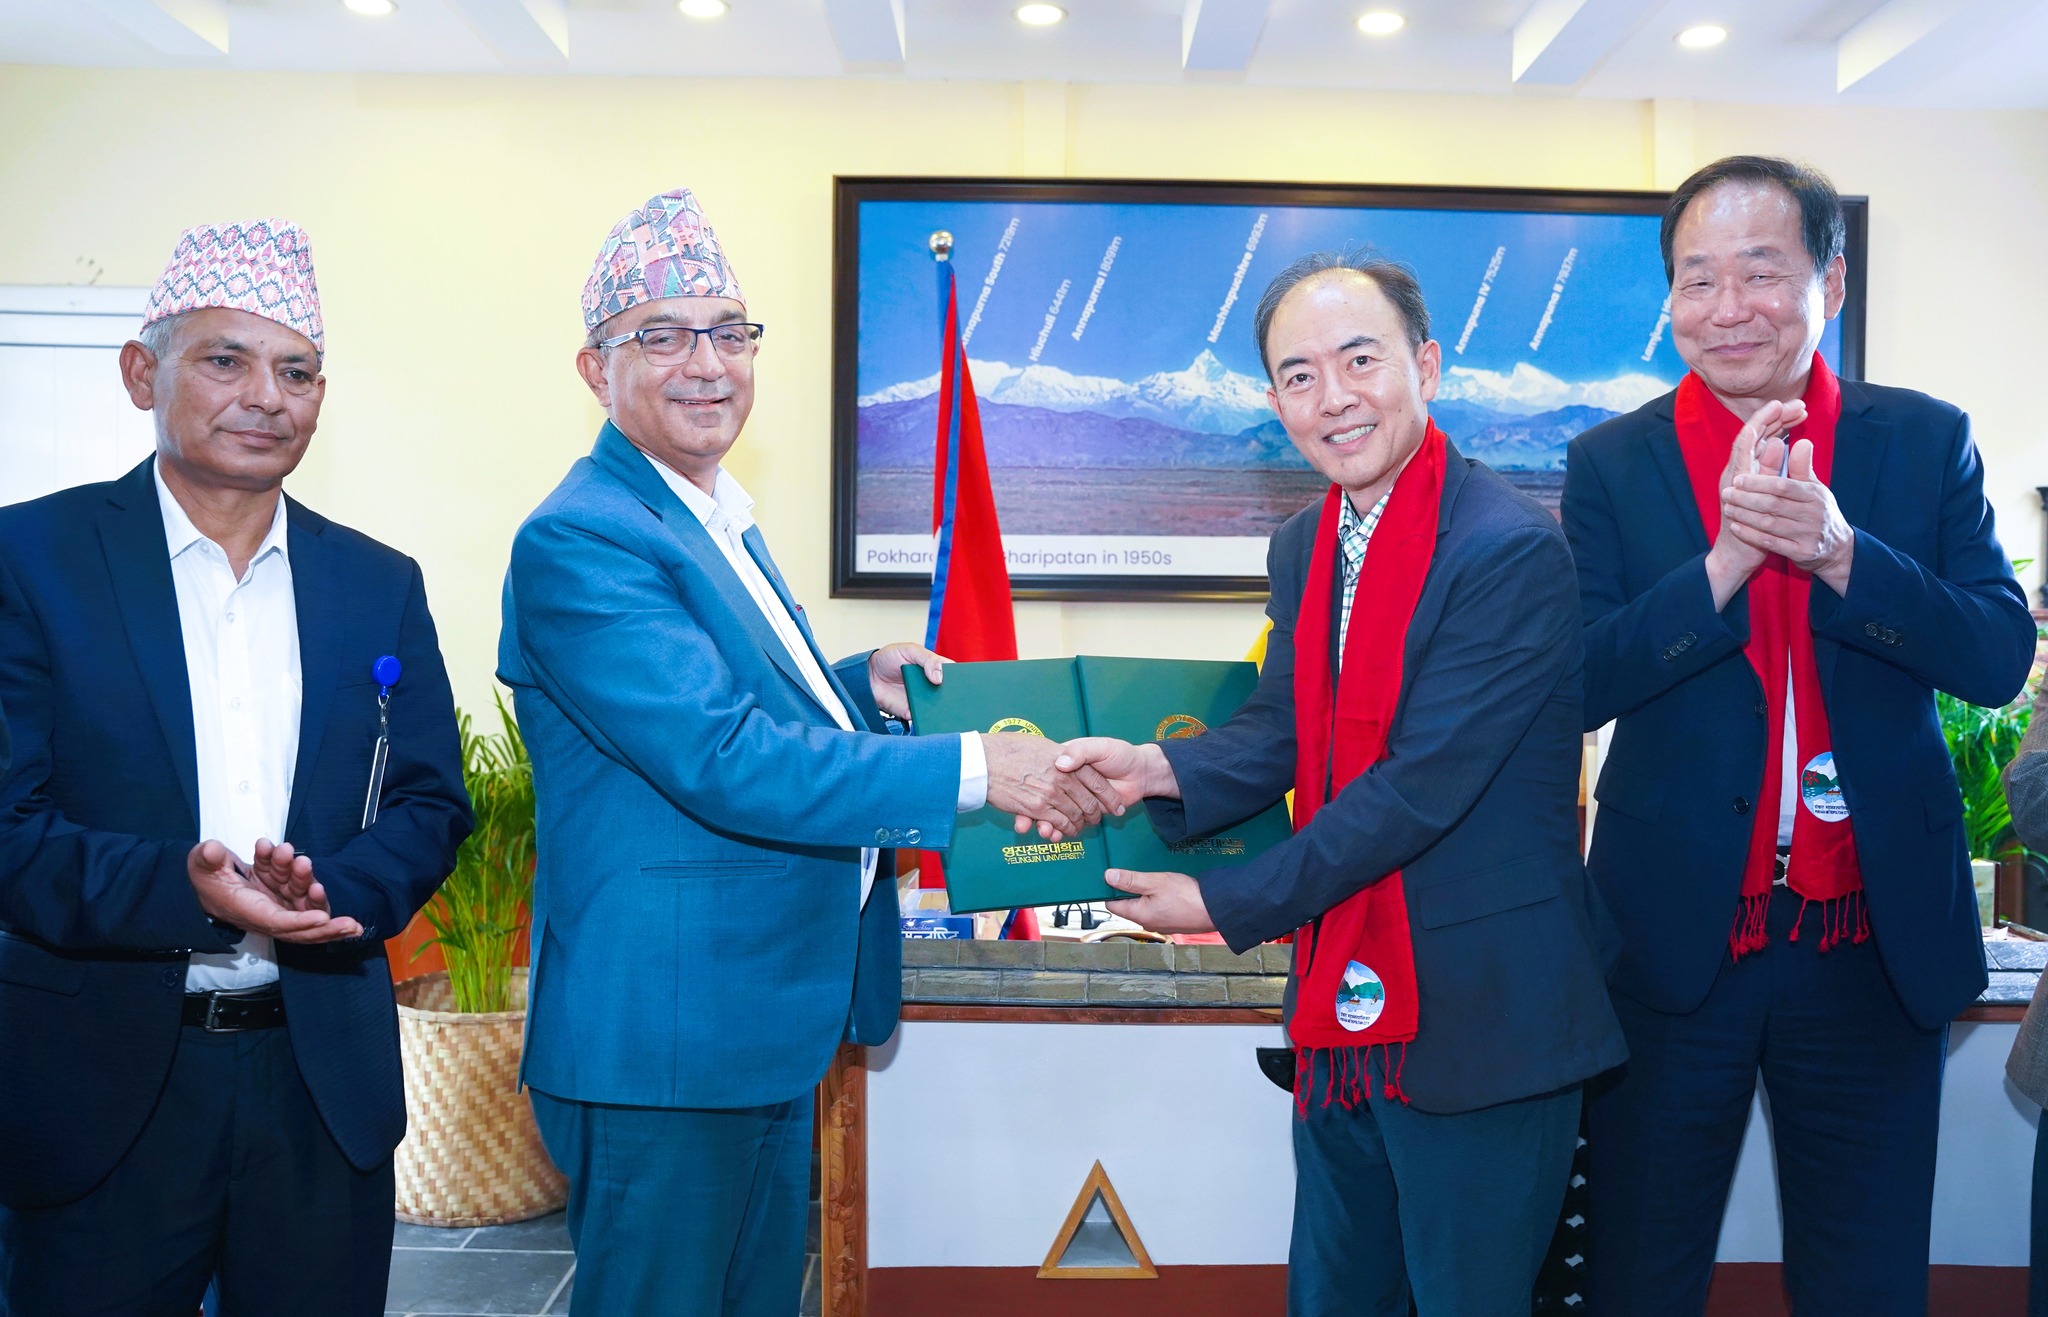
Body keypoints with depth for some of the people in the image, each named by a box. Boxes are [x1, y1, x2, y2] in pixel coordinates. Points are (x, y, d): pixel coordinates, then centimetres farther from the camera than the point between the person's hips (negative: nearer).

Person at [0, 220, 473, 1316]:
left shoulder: (381, 585, 7)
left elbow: (433, 804, 5)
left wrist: (329, 894, -15)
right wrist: (181, 888, -24)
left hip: (325, 1088, 3)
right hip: (99, 1089, -2)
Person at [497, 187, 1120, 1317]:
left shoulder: (717, 523, 13)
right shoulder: (580, 540, -18)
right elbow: (721, 761, -26)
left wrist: (859, 685, 3)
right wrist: (974, 768, -23)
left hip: (769, 1025, 10)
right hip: (663, 1047, -10)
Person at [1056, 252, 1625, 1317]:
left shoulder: (1509, 550, -19)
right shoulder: (1303, 548, 7)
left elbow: (1419, 788, -22)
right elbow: (1283, 733, 5)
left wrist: (1226, 905, -17)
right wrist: (1164, 770, -16)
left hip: (1481, 1026, -7)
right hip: (1344, 1014, 8)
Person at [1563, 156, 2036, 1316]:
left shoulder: (1927, 442, 1)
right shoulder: (1612, 464, -2)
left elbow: (2001, 656, -8)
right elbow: (1580, 685, -11)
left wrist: (1836, 549, -23)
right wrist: (1726, 554, -24)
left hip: (1880, 944, 1)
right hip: (1675, 943, -1)